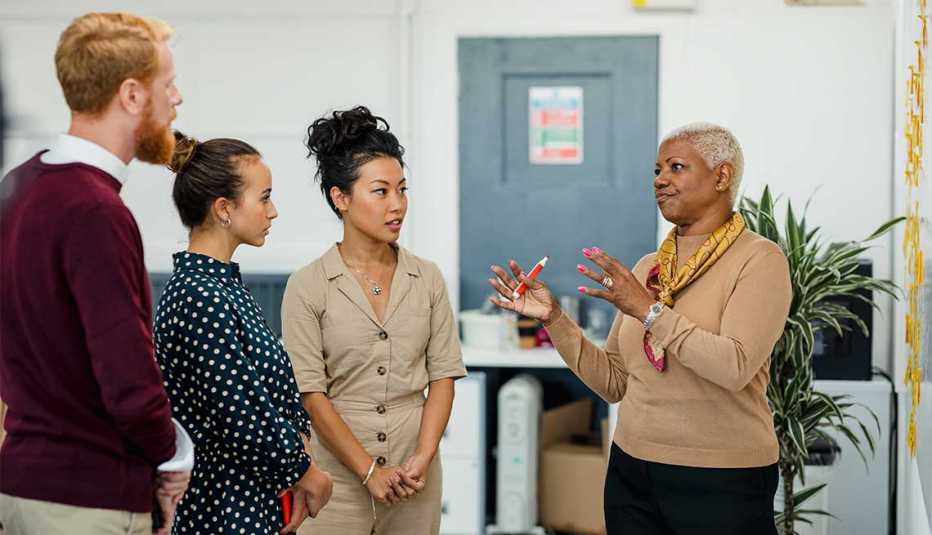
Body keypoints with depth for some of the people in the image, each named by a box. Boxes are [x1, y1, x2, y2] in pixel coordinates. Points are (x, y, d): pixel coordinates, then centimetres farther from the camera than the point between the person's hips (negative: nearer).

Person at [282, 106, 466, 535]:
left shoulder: (427, 279, 4)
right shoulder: (308, 287, -5)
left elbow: (443, 375, 2)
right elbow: (311, 394, -8)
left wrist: (423, 458, -9)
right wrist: (370, 471, -12)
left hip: (415, 479, 3)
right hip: (338, 474, -2)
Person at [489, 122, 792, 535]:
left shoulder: (758, 259, -8)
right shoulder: (647, 268, 9)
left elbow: (735, 368, -22)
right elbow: (613, 383, 7)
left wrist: (650, 311, -23)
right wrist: (554, 319, -2)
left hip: (720, 483, -5)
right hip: (631, 473, 5)